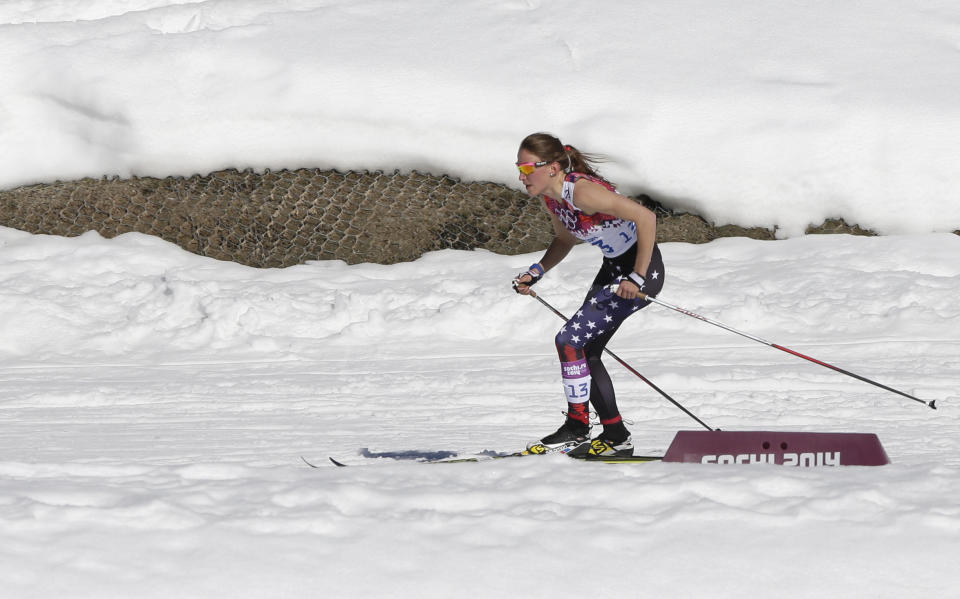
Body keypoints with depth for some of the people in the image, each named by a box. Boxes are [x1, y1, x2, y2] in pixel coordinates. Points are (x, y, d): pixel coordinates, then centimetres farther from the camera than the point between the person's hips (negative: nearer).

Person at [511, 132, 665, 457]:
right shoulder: (551, 198, -1)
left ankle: (577, 427, -2)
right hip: (613, 268, 10)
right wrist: (537, 271, 4)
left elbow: (646, 217, -30)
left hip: (642, 268, -10)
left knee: (569, 340, -14)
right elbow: (565, 239, 20)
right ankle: (616, 437, 21)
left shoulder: (581, 191, -28)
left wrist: (638, 278, -28)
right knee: (585, 353, 11)